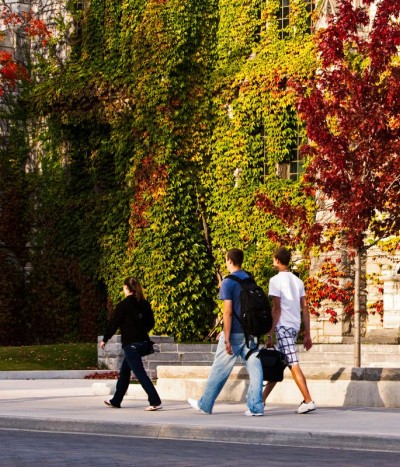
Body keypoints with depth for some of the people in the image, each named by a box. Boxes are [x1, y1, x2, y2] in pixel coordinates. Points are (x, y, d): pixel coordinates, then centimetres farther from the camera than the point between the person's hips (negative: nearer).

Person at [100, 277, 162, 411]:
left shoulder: (124, 304, -12)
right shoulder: (144, 304, 8)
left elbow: (113, 323, -8)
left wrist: (105, 339, 3)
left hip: (130, 343, -8)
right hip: (143, 342, 8)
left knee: (140, 373, -9)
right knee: (124, 371, 19)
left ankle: (155, 402, -18)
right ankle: (116, 401, 29)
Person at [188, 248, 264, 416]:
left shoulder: (228, 282, -11)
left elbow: (228, 312, -16)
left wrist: (227, 338, -15)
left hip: (234, 333, -5)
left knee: (219, 370, 6)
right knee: (254, 368, 0)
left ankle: (205, 404, 17)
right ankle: (256, 407, -6)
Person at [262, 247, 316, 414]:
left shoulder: (276, 280, -7)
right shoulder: (297, 281, 14)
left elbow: (276, 309, -12)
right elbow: (305, 308, 11)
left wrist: (270, 335, -9)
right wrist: (307, 334, 14)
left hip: (283, 326, -8)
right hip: (295, 326, 8)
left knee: (294, 365, -11)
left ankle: (308, 401, -17)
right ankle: (262, 399, 23)